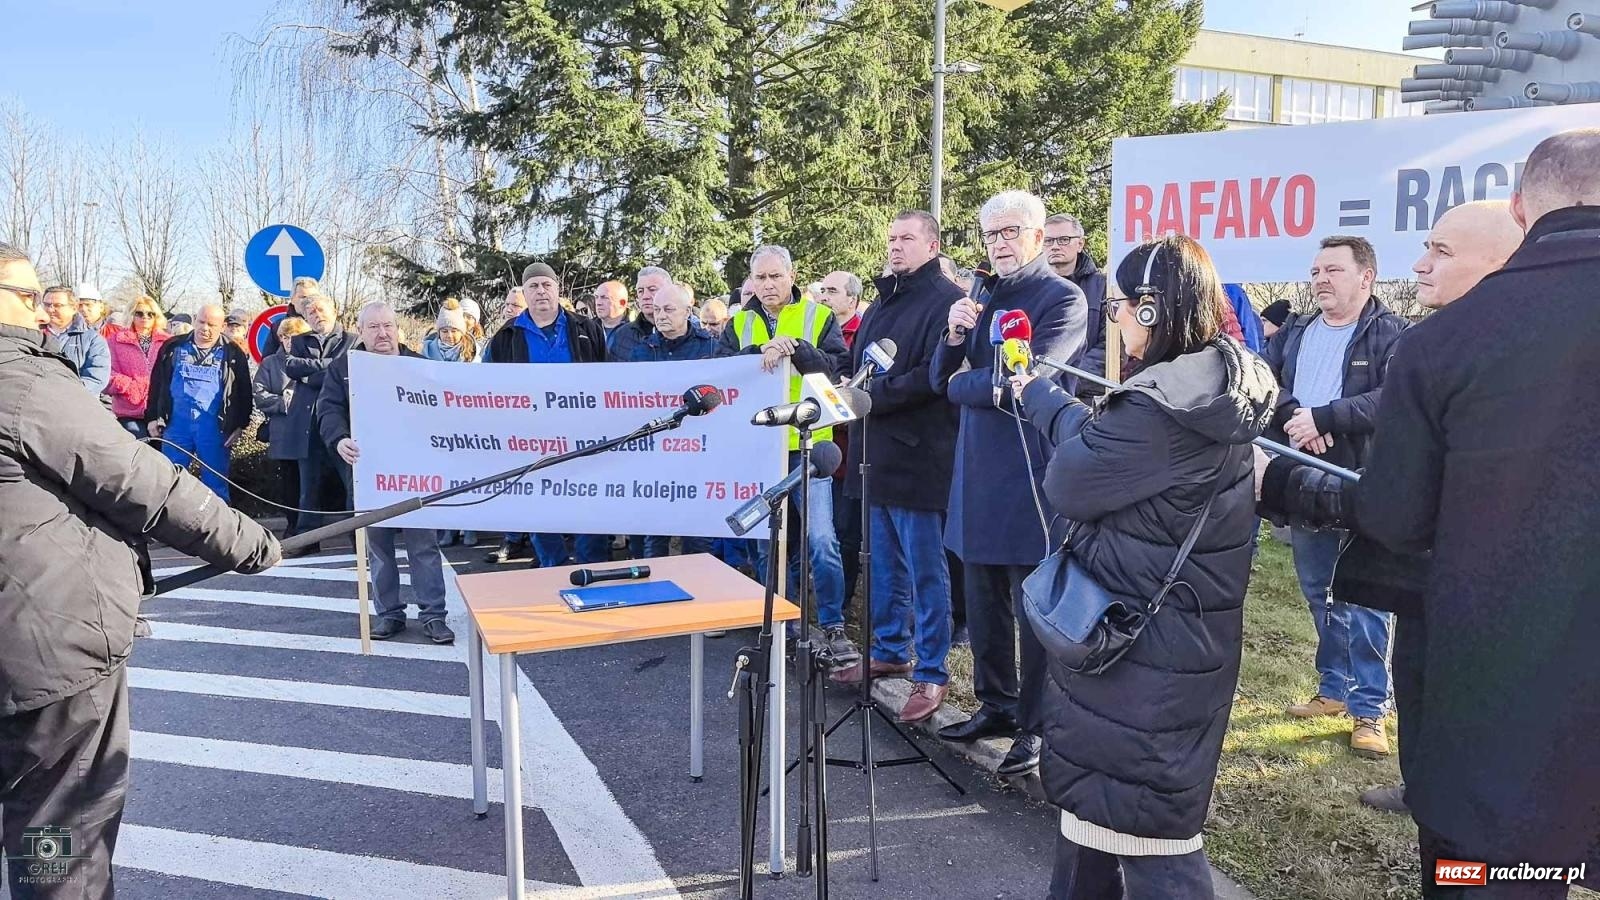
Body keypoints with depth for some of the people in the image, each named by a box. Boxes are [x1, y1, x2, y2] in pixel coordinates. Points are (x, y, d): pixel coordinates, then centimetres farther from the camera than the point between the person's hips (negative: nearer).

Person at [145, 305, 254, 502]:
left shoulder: (233, 354, 4)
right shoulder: (174, 347, 8)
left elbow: (244, 392, 5)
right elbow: (157, 384, 13)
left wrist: (240, 425, 0)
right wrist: (152, 417, 8)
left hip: (214, 427, -1)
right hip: (176, 424, 2)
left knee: (215, 483, 4)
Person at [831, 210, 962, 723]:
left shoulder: (947, 301, -9)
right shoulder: (881, 304, 19)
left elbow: (935, 375, -19)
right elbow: (856, 368, 25)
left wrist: (874, 395, -16)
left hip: (918, 454, -8)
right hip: (876, 452, 8)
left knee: (926, 570, 0)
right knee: (884, 565, 17)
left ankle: (932, 674, 10)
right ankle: (889, 651, 30)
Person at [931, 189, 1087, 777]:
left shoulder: (1063, 298, -7)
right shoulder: (983, 296, 15)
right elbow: (942, 380, 12)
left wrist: (962, 385, -3)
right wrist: (955, 337, -7)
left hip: (1029, 478, -7)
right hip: (978, 474, 7)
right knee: (984, 605, 15)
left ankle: (1036, 727, 15)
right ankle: (996, 705, 31)